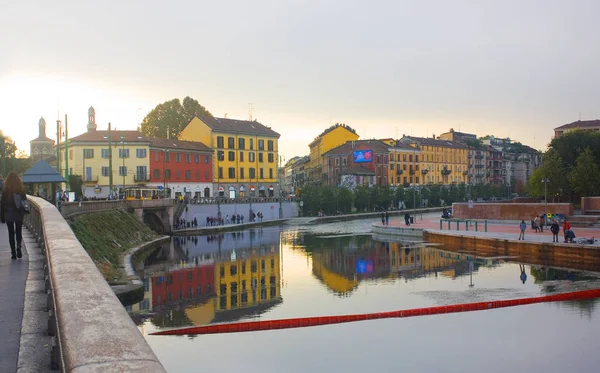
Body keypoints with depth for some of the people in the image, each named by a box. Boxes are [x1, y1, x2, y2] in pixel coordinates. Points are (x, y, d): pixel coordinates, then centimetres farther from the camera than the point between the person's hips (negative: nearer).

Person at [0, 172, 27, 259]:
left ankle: (13, 253, 3)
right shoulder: (21, 190, -4)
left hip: (8, 215, -1)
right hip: (19, 215, 1)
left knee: (11, 233, 6)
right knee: (19, 232, 14)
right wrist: (23, 211, 10)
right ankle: (18, 246, -11)